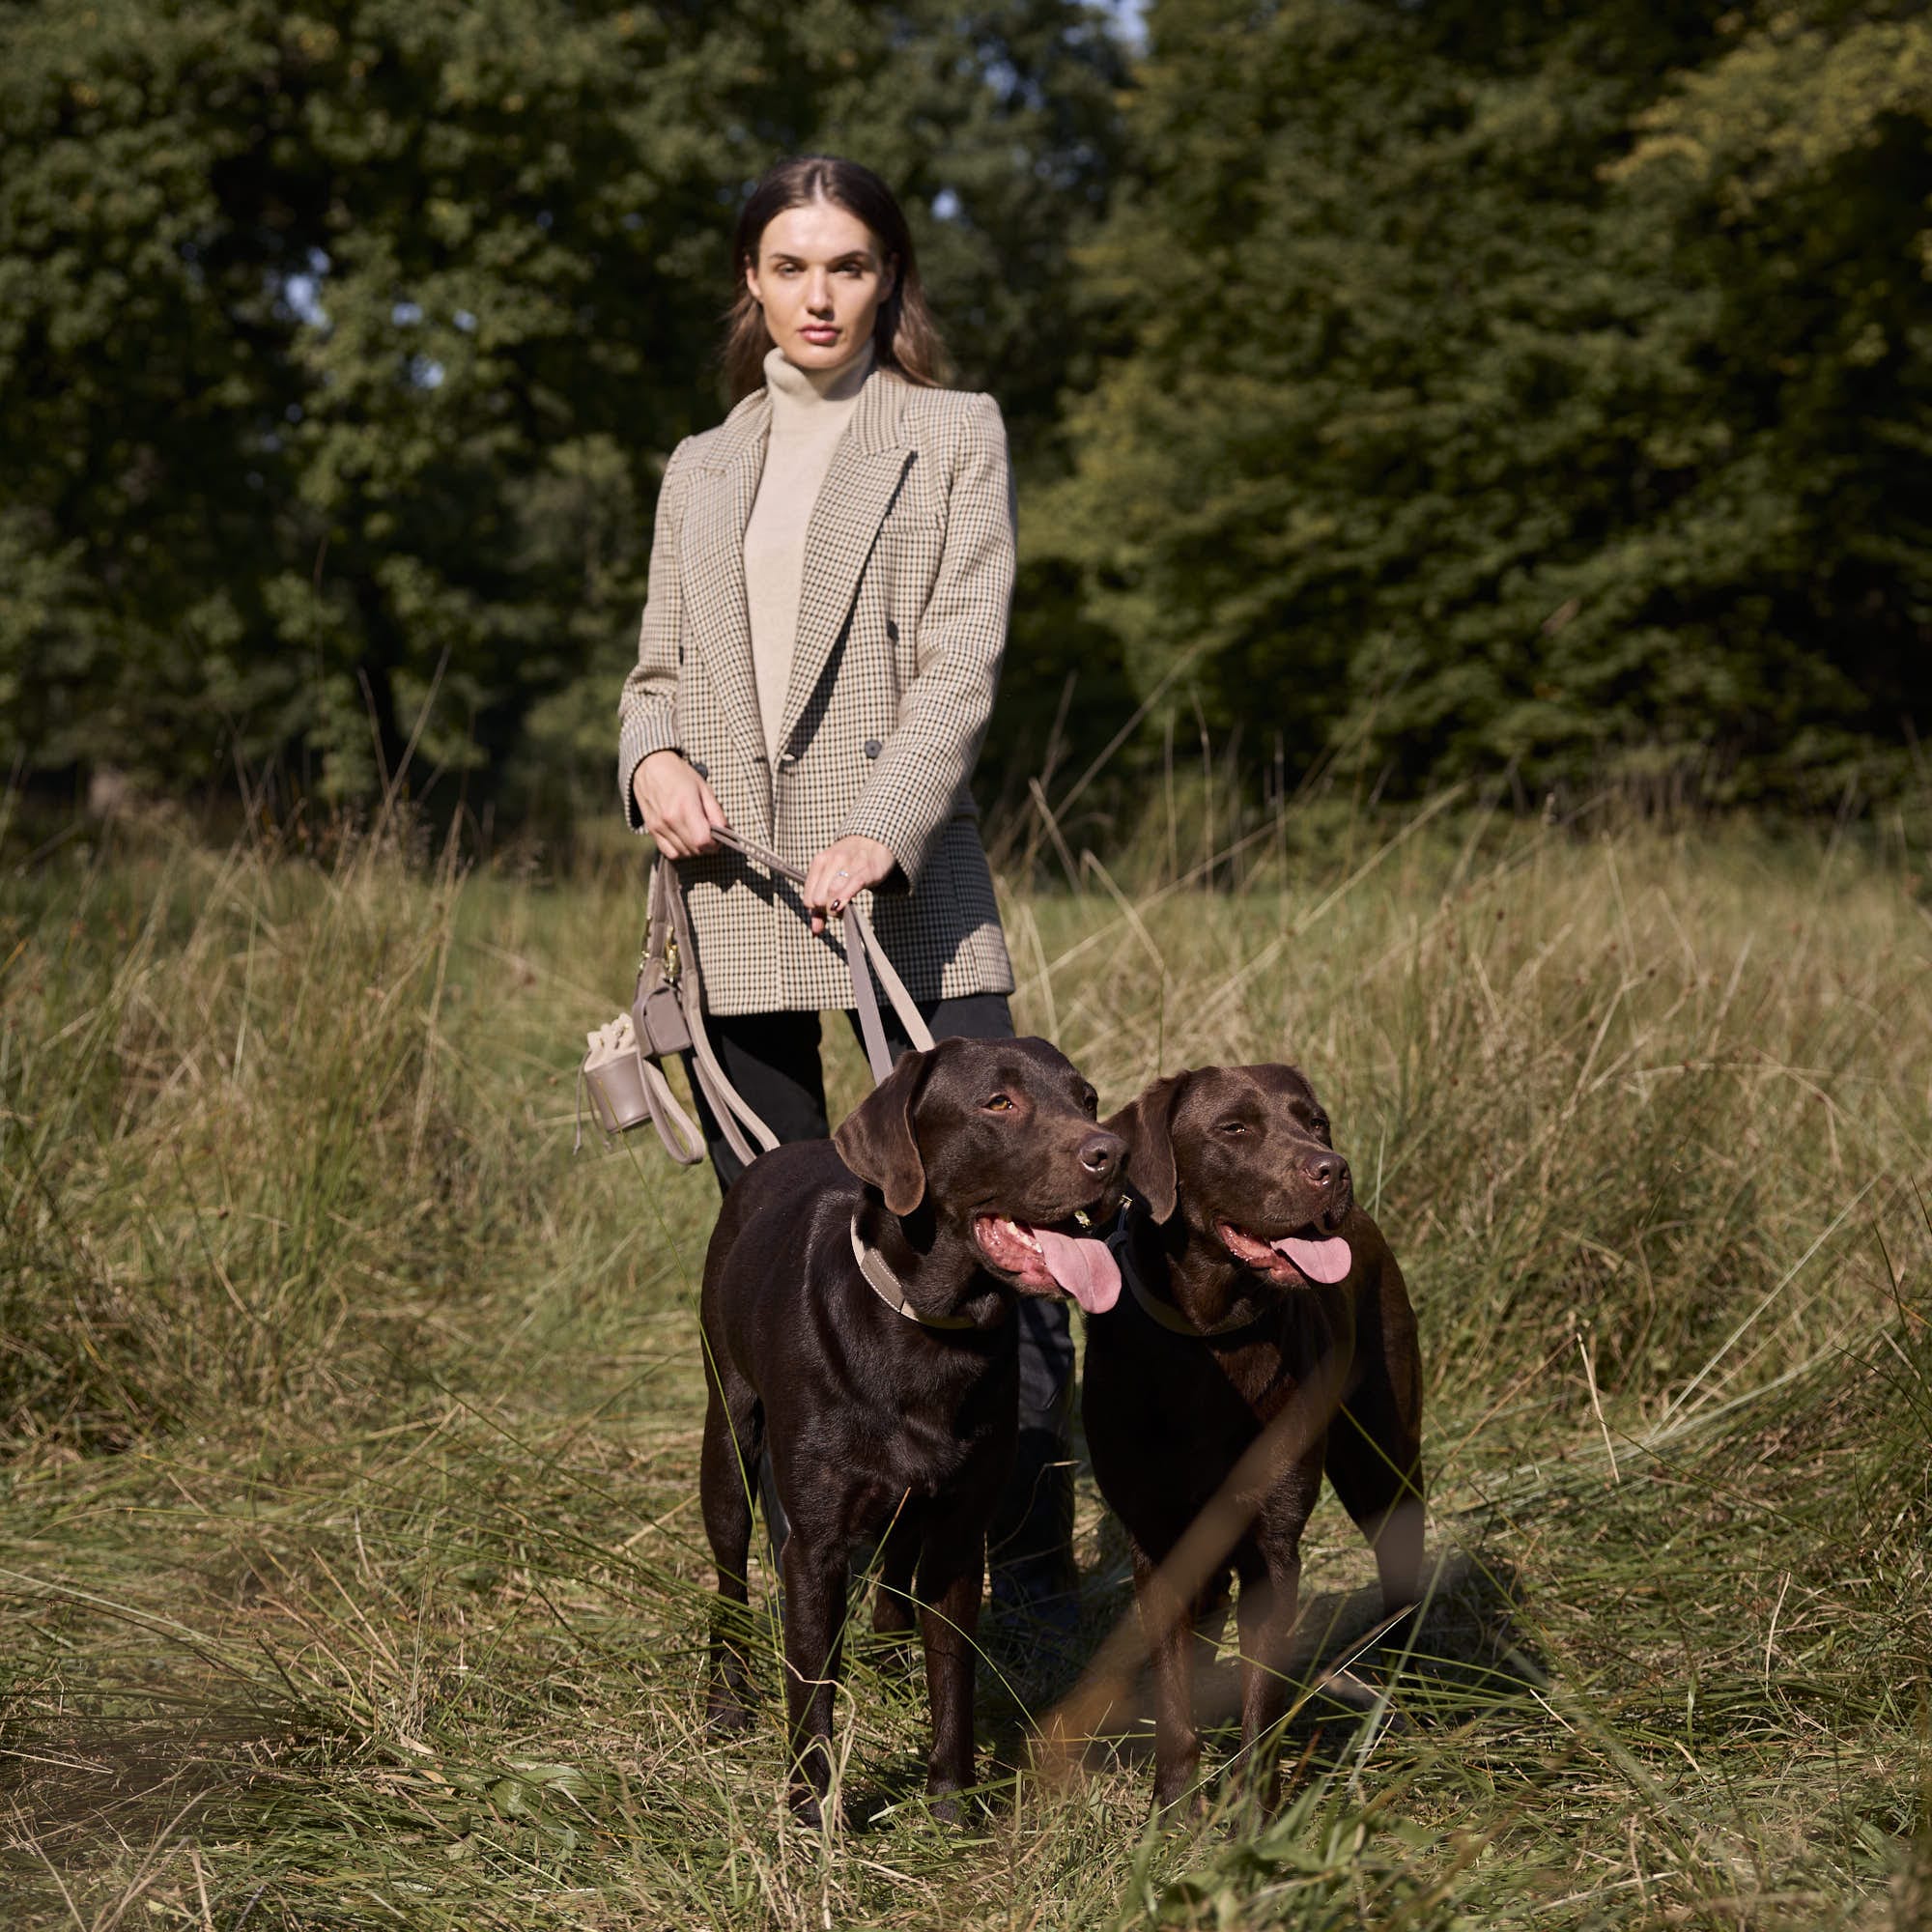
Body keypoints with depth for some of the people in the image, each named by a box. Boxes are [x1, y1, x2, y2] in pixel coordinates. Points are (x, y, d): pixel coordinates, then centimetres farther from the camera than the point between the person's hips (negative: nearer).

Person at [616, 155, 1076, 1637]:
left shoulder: (954, 436, 8)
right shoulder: (702, 470, 20)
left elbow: (961, 665, -3)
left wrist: (880, 832, -19)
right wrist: (654, 757, -3)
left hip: (903, 890, -4)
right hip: (731, 903, 4)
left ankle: (1035, 1581, -1)